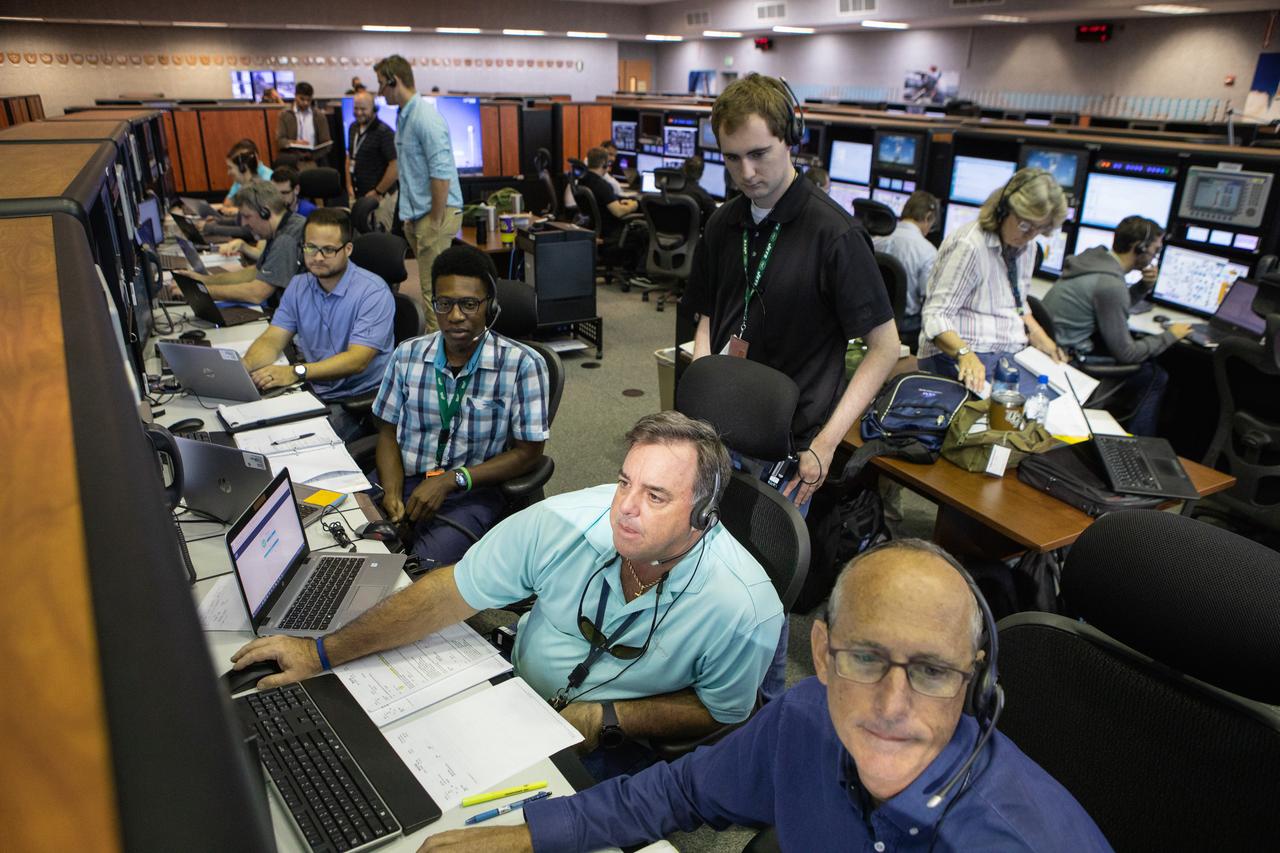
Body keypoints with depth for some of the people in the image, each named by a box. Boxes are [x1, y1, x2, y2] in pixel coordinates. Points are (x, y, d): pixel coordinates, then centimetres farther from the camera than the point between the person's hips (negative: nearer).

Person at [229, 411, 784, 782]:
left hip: (616, 746, -3)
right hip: (515, 687, 3)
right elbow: (451, 593, -12)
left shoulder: (743, 610, -26)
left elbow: (721, 714, -8)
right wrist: (324, 653, -10)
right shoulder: (564, 524, -22)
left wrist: (606, 718, -20)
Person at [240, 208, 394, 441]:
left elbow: (357, 360, -23)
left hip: (360, 400, -6)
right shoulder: (298, 286, 9)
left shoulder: (373, 292, -13)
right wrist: (244, 365, -21)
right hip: (312, 392, 6)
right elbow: (272, 340, 3)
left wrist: (296, 372, -35)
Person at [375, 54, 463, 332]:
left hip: (437, 213, -10)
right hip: (419, 214, 10)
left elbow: (441, 173, -21)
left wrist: (435, 222, -18)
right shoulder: (405, 117, 16)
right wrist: (412, 216, 18)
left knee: (434, 291, -7)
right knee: (430, 289, 13)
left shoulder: (425, 118, -15)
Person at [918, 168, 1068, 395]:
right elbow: (935, 316, -19)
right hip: (958, 358, -8)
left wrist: (1041, 338, 11)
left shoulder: (1026, 246, 14)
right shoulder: (969, 246, -14)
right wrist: (965, 354, -35)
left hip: (1012, 355, 8)